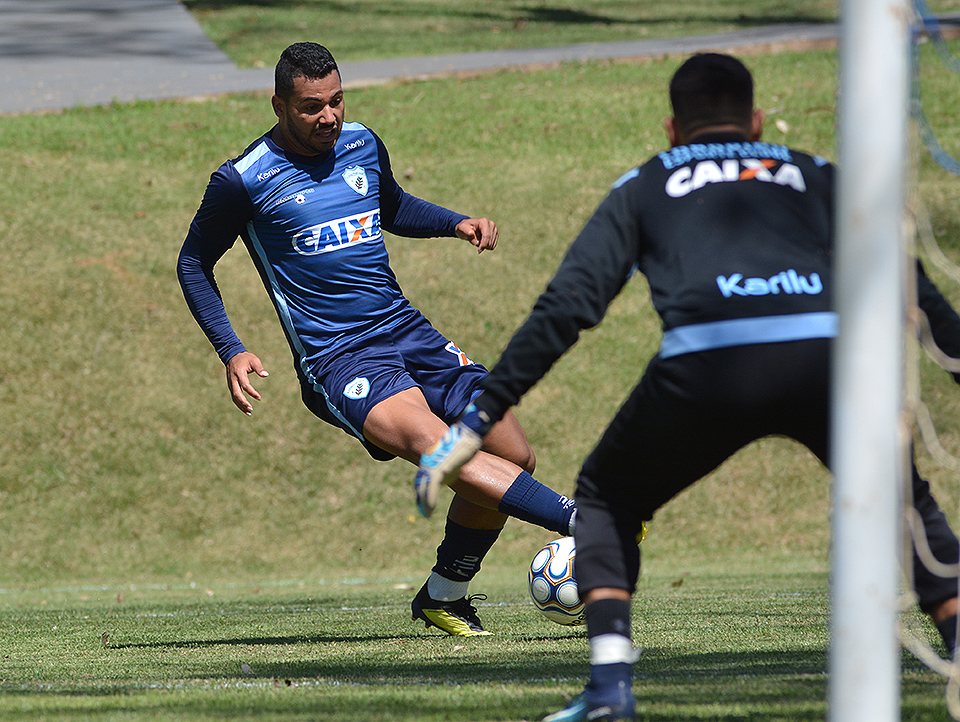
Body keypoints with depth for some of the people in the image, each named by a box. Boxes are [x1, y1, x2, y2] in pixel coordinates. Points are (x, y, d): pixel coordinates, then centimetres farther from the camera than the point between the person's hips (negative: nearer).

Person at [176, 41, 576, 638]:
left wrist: (457, 224, 13)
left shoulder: (362, 145, 10)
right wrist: (230, 350, -4)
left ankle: (445, 596, 20)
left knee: (516, 458, 2)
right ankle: (580, 521, -43)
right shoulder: (244, 181, -6)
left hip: (406, 330, 7)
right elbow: (194, 262, 7)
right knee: (432, 443, -32)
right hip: (336, 360, -7)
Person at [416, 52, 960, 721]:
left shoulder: (644, 187, 28)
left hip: (705, 364, -1)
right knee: (904, 501, 27)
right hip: (825, 354, 1)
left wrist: (477, 421, 18)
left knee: (606, 500, 23)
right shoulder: (815, 176, 33)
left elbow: (566, 307, 17)